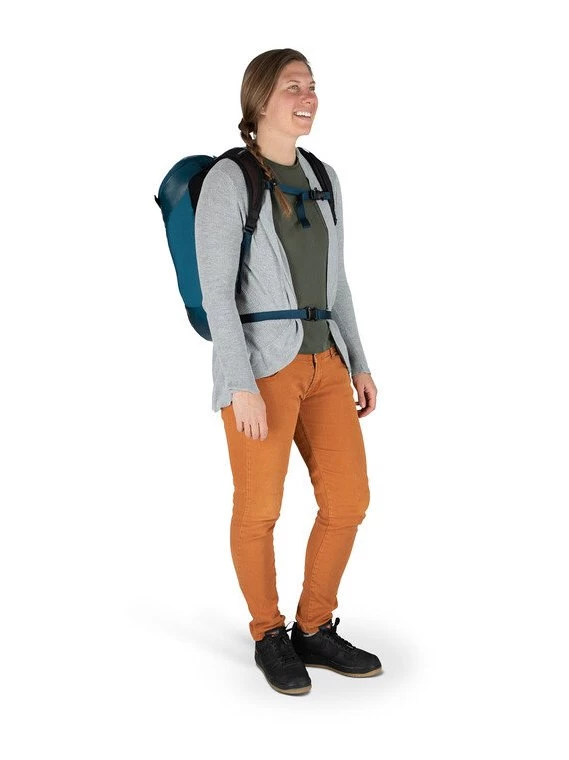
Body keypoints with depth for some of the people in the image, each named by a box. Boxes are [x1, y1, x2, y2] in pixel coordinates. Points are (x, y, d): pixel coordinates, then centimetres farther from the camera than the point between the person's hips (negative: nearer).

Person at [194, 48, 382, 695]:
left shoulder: (322, 179, 13)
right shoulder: (226, 180, -7)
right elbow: (215, 291, -12)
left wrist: (358, 364, 12)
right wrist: (242, 386, -18)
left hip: (321, 363, 7)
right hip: (260, 366, -6)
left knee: (348, 502, 5)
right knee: (259, 511, 3)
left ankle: (315, 631, 22)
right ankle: (269, 636, 24)